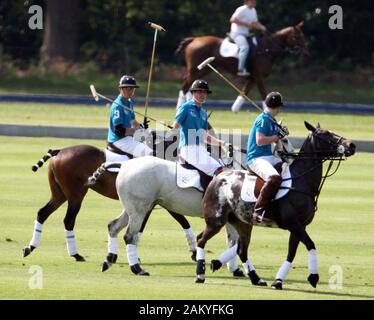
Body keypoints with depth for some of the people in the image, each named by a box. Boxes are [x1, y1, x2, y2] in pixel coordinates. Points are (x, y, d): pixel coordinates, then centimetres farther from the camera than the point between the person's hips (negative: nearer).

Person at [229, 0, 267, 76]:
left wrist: (262, 27, -2)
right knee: (245, 47, -33)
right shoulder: (242, 10, -13)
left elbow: (255, 23, 19)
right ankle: (241, 70, -37)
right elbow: (232, 20, -17)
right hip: (237, 33, -10)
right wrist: (246, 24, -21)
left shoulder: (253, 11, 14)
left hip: (246, 34, 10)